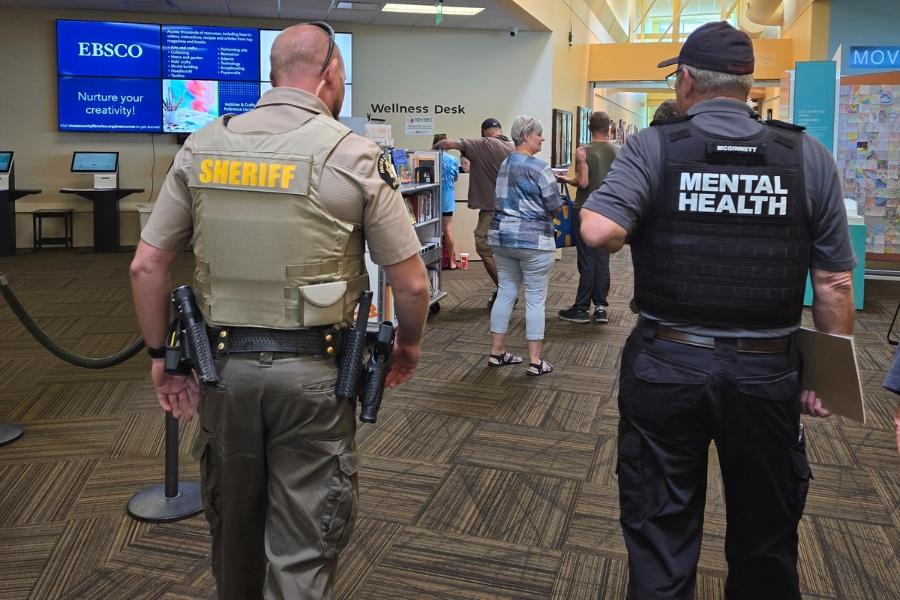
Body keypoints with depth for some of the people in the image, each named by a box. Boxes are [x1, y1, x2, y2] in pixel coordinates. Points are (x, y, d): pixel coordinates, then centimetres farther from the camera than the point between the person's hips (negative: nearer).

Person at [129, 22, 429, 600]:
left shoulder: (201, 148, 3)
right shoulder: (355, 156, -7)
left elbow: (146, 266, 3)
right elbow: (412, 283, -5)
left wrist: (161, 355, 14)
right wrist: (408, 346, 13)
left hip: (224, 363, 4)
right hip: (312, 371, -4)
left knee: (232, 525, 24)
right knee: (303, 549, 7)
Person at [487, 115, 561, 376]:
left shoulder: (505, 164, 12)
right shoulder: (539, 167, -13)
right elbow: (555, 206, -10)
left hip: (501, 235, 8)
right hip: (533, 239, -7)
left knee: (506, 292, 14)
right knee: (535, 299, 0)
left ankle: (497, 352, 19)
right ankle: (535, 361, 5)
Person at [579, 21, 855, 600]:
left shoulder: (653, 147, -7)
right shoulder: (809, 156, 0)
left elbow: (600, 231, -21)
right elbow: (835, 284, 0)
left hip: (666, 366, -2)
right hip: (767, 373, 2)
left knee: (660, 535, 13)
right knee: (766, 539, 21)